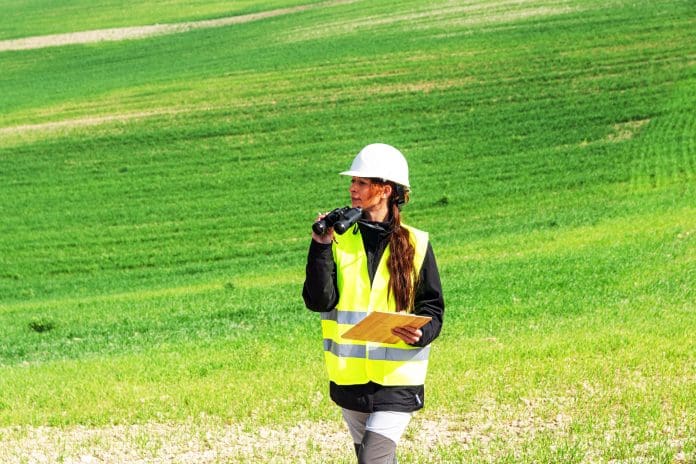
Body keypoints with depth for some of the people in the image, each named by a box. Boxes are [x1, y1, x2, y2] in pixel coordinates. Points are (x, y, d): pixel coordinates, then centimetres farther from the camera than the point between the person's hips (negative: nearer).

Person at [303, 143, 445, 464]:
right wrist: (321, 247, -18)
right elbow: (319, 301, -9)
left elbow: (432, 308, 2)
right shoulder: (339, 239, 1)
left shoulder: (414, 244, -3)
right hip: (350, 377, 3)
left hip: (398, 380, -3)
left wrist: (420, 334, -19)